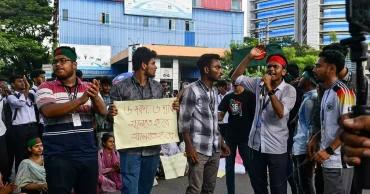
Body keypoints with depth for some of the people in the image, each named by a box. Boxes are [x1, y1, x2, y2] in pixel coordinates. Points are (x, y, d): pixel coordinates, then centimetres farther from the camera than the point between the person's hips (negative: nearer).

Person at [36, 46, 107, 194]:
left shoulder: (88, 87, 9)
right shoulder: (46, 88, -1)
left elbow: (103, 112, -1)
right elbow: (48, 111, -19)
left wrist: (95, 97, -23)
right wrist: (80, 100, -27)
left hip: (88, 154, 4)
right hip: (58, 157, -3)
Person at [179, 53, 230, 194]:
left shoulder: (215, 91, 13)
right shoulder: (192, 90, -8)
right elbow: (183, 121, -10)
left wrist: (221, 142, 16)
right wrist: (189, 147, -16)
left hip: (214, 150, 7)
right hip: (198, 149, -7)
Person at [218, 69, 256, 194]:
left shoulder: (250, 96, -4)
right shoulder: (228, 97, 9)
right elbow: (221, 116, 9)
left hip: (245, 137, -5)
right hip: (230, 136, 5)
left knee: (249, 165, -1)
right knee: (229, 165, 10)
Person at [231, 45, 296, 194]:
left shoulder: (289, 90, -10)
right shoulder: (259, 83, 4)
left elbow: (281, 113, -23)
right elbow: (235, 78, 2)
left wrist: (270, 89, -26)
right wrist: (249, 57, -8)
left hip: (276, 147, -4)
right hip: (256, 143, 5)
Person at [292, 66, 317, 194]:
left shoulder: (310, 100, -16)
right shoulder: (307, 98, 14)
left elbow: (312, 127, -19)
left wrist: (308, 154, -19)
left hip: (304, 149, -10)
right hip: (300, 148, 10)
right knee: (299, 182, 19)